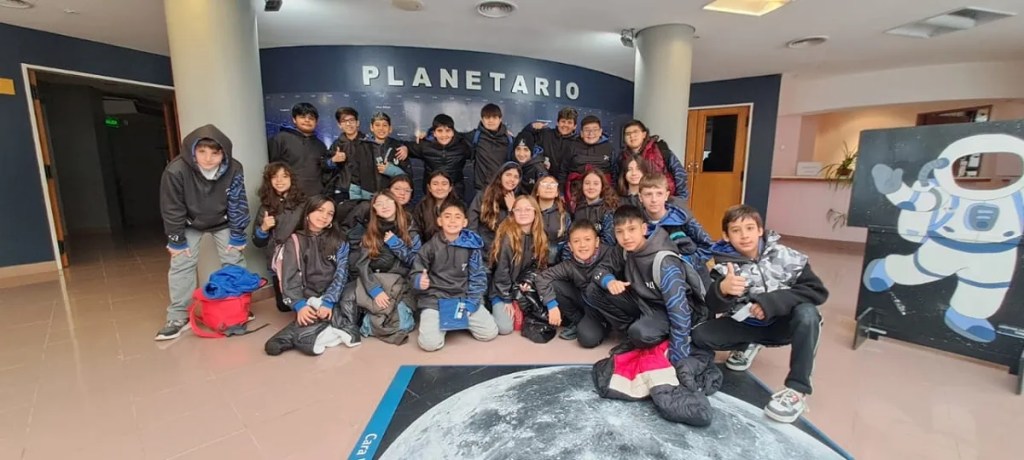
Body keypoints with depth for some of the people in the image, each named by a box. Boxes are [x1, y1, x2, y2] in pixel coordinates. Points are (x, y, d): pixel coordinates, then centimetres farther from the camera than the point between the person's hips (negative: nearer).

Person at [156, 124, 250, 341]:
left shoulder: (233, 169, -27)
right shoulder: (176, 170, -31)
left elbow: (238, 204, -16)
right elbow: (172, 209, -19)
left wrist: (237, 237, -13)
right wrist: (176, 240, -14)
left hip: (222, 222, 1)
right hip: (190, 224, -1)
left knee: (234, 260, 1)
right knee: (181, 264, -4)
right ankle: (177, 317, 7)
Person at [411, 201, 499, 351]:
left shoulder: (471, 245, -3)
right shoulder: (430, 246, -5)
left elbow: (477, 277, 1)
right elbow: (415, 273, 1)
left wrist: (471, 302, -9)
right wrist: (419, 281, -22)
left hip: (464, 297, 2)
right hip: (435, 298, -1)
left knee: (490, 333, -9)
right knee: (429, 343, -19)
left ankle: (460, 321, 18)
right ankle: (440, 322, 14)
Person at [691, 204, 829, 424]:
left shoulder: (785, 256, -15)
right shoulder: (724, 264, -15)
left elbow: (818, 291, -18)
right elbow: (713, 307, -24)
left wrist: (772, 301, -30)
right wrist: (722, 289, -48)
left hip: (782, 324, -1)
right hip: (746, 324, 1)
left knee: (807, 313, -32)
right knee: (700, 336, -17)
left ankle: (798, 389, -20)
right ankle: (747, 345, 14)